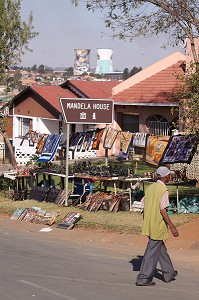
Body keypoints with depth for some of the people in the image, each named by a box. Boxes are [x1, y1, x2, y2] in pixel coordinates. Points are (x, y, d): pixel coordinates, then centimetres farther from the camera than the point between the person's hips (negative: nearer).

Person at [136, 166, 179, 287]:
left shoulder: (150, 187, 8)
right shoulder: (164, 190, -16)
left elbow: (143, 203, 13)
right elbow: (163, 210, -21)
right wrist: (172, 227, -19)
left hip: (149, 225, 9)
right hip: (158, 226, -9)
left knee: (161, 249, 20)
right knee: (152, 252, -3)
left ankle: (169, 273, 31)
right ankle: (143, 279, -2)